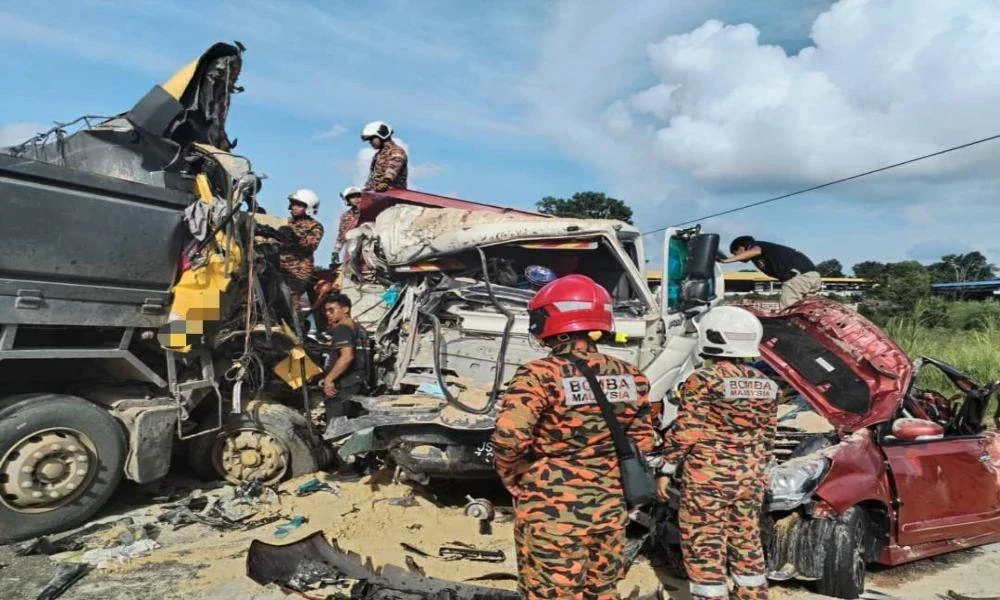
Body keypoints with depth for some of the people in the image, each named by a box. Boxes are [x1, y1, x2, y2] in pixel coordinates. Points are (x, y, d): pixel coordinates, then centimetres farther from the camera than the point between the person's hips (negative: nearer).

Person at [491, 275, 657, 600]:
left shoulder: (540, 375, -18)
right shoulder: (629, 376, 0)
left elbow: (509, 438, -26)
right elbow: (643, 440, 7)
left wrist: (511, 477, -7)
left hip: (551, 513, -5)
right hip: (610, 508, 5)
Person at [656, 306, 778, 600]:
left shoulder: (703, 380, -15)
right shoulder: (765, 384, 6)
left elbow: (685, 431, -15)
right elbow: (768, 434, 13)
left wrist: (667, 469, -6)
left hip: (708, 478, -7)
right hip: (750, 478, 7)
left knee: (704, 547, 3)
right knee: (747, 543, 19)